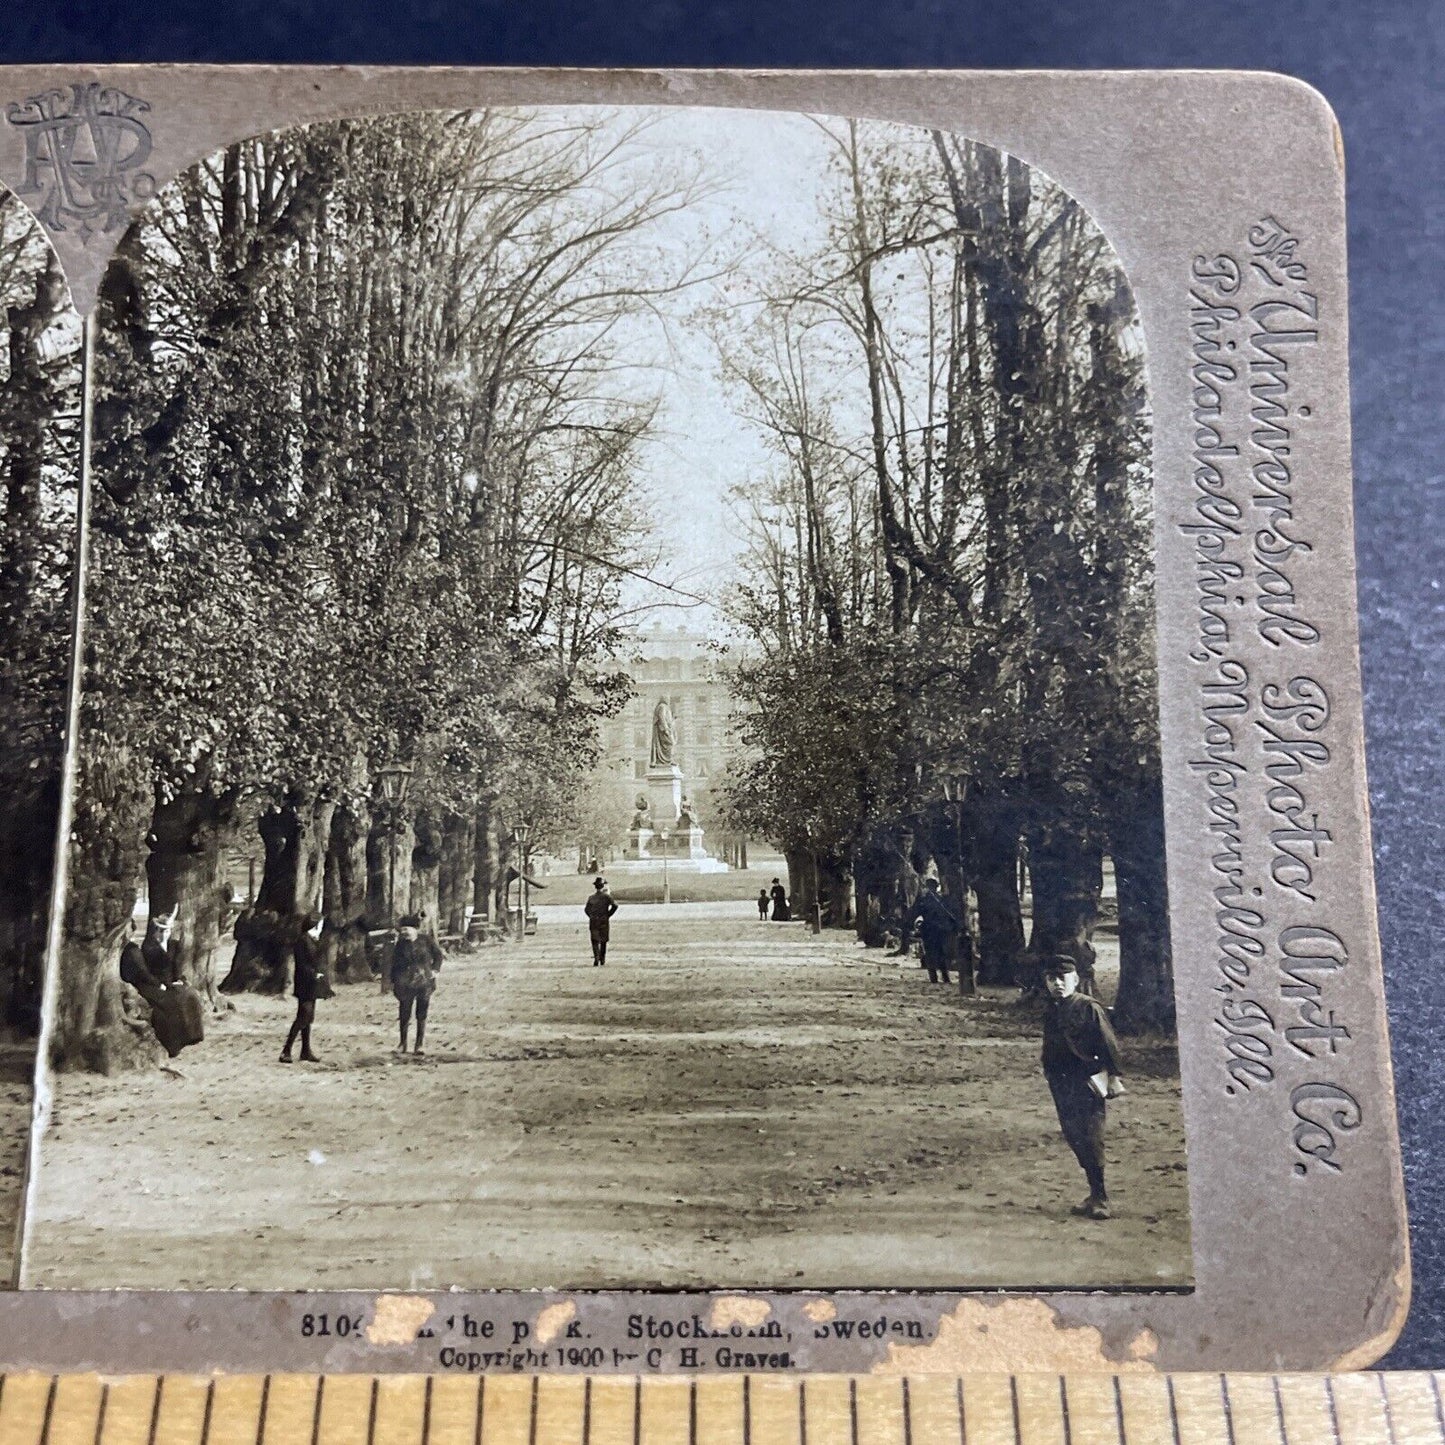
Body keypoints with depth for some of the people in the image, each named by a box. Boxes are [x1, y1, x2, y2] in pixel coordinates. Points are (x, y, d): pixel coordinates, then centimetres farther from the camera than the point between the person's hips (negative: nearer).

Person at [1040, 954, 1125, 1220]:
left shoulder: (1089, 1008, -10)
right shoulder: (1050, 1011, 11)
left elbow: (1109, 1043, -10)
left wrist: (1115, 1076, -13)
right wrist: (1047, 1067, 14)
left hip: (1088, 1083, -7)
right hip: (1061, 1086, 7)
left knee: (1090, 1140, -7)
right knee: (1074, 1138, 11)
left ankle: (1099, 1198, 5)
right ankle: (1096, 1195, 23)